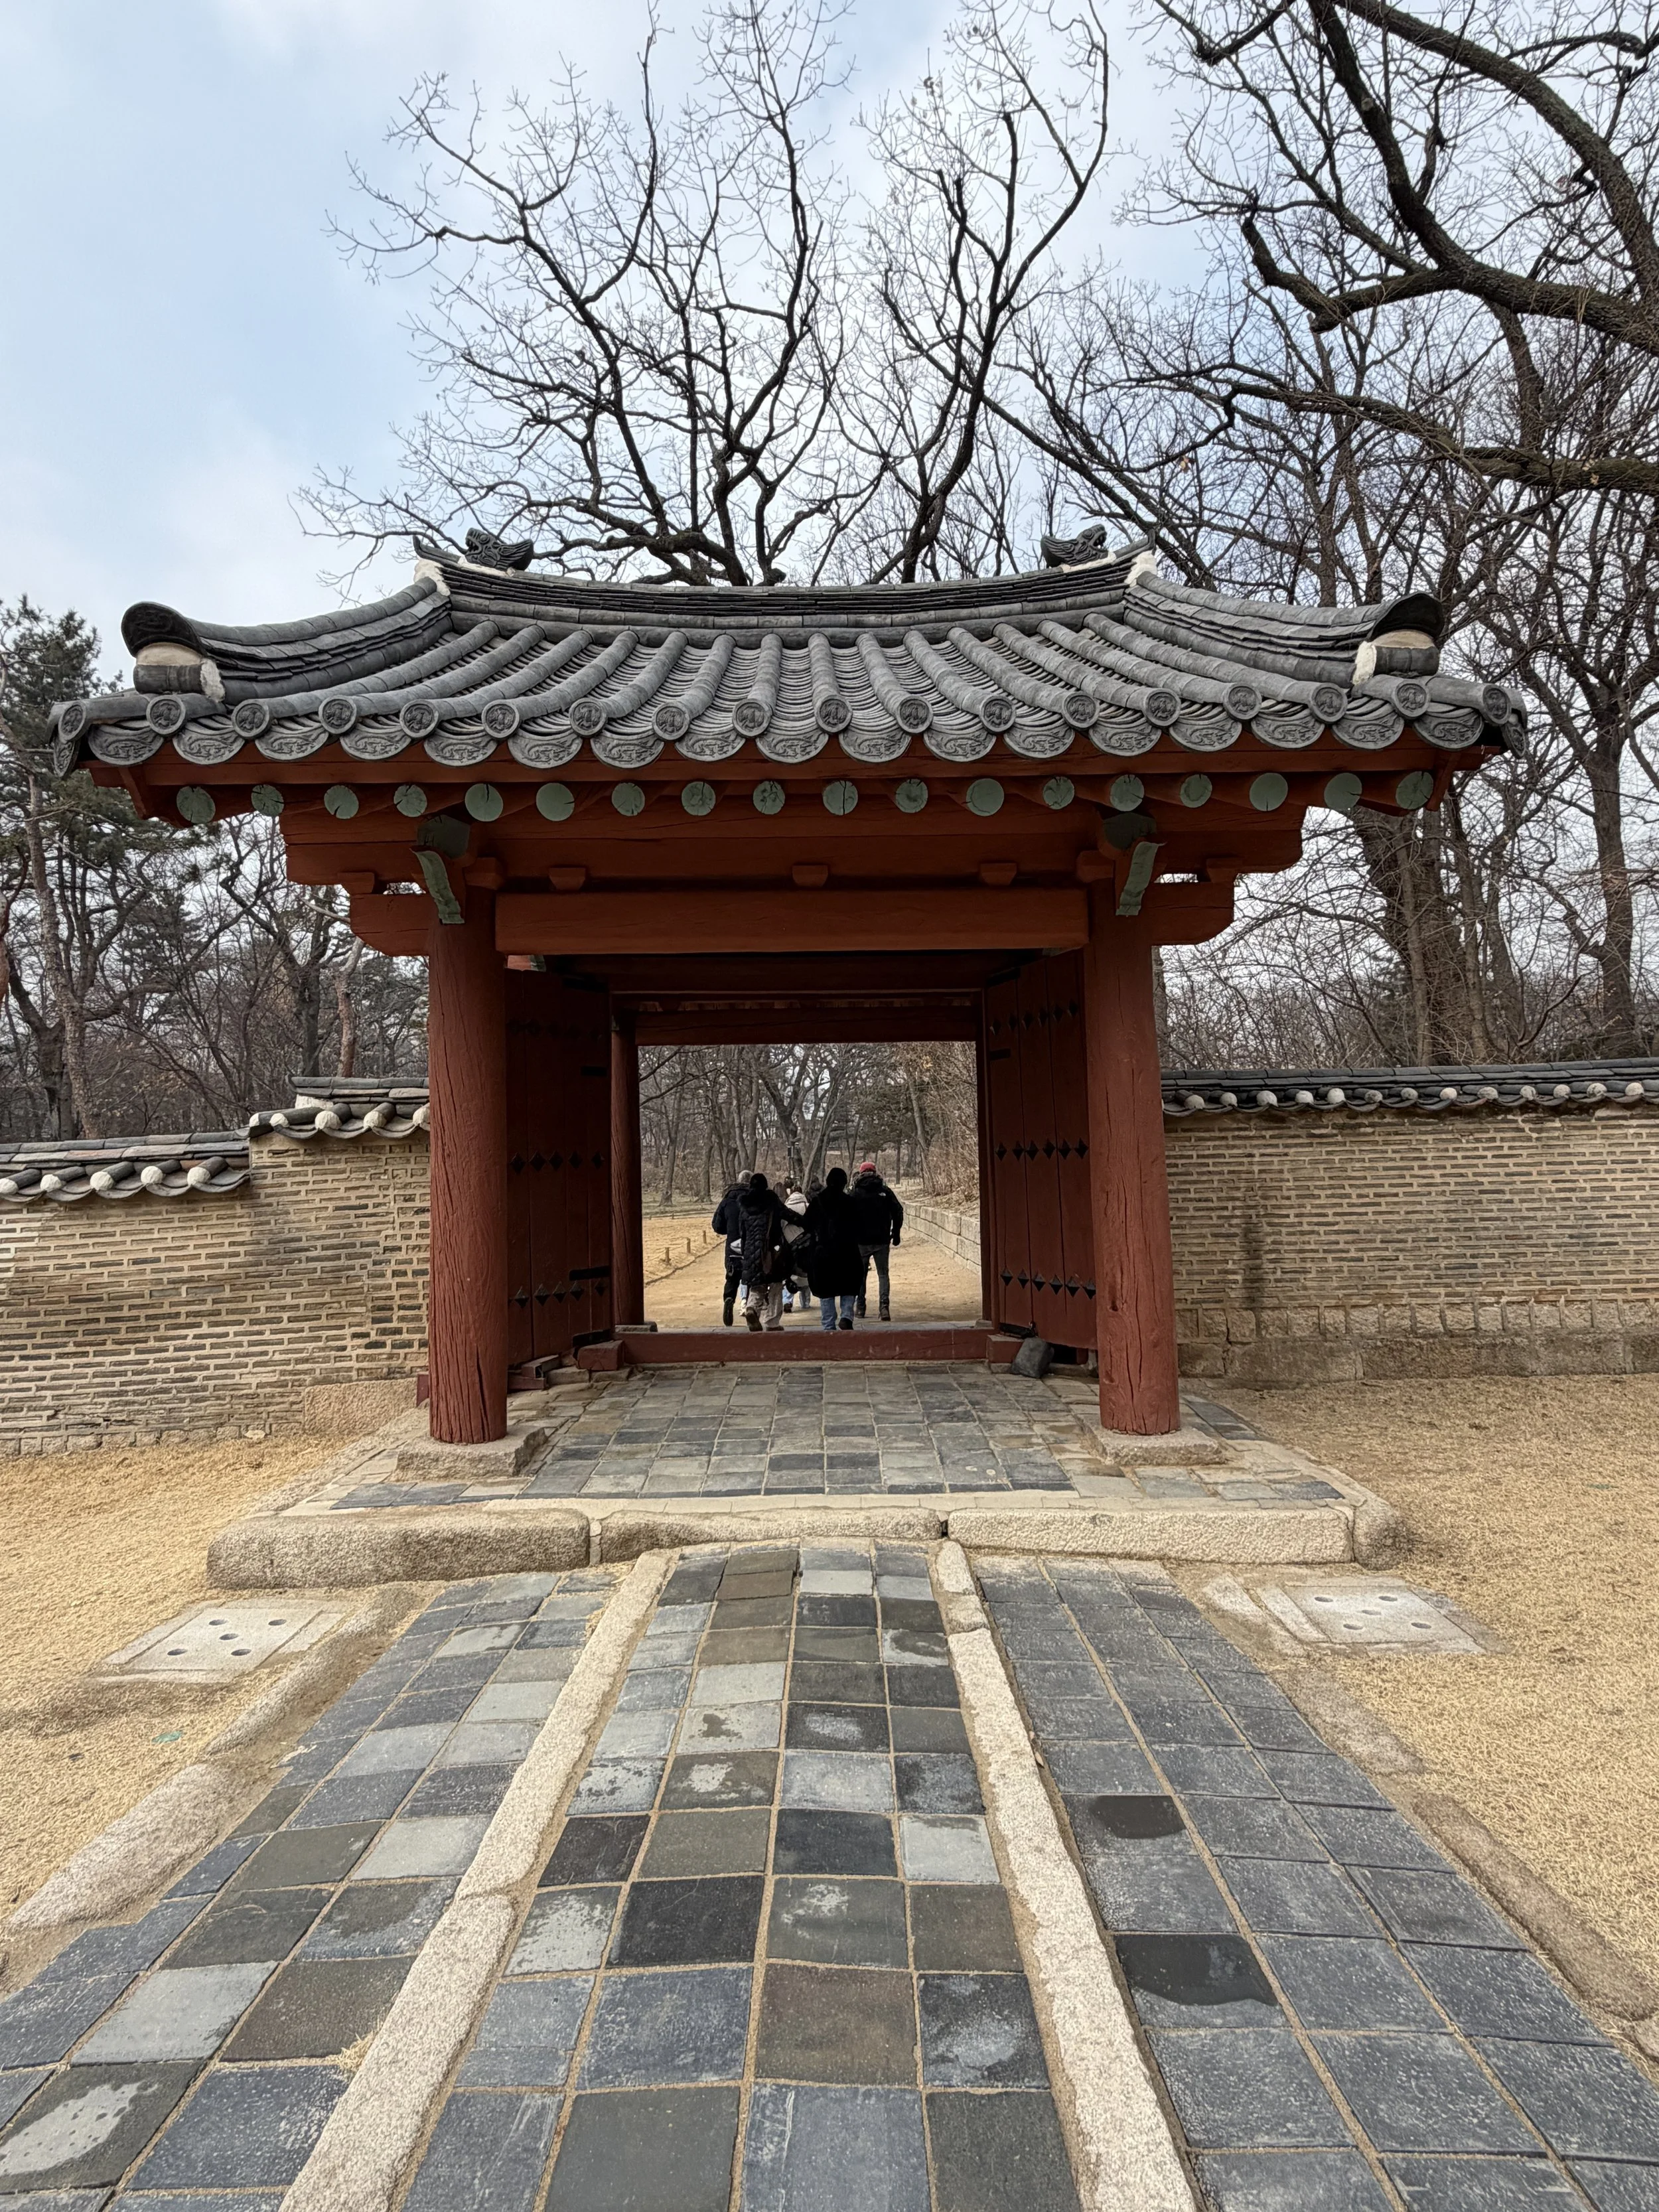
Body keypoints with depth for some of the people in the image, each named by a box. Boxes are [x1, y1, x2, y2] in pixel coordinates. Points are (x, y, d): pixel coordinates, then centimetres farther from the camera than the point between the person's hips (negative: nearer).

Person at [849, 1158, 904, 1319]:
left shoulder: (855, 1193, -3)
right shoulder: (885, 1191, 0)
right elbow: (898, 1212, -1)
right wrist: (896, 1233, 9)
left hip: (861, 1241, 0)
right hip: (882, 1240, 1)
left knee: (860, 1274, 14)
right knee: (883, 1274, 5)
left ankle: (860, 1308, 17)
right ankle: (885, 1306, -12)